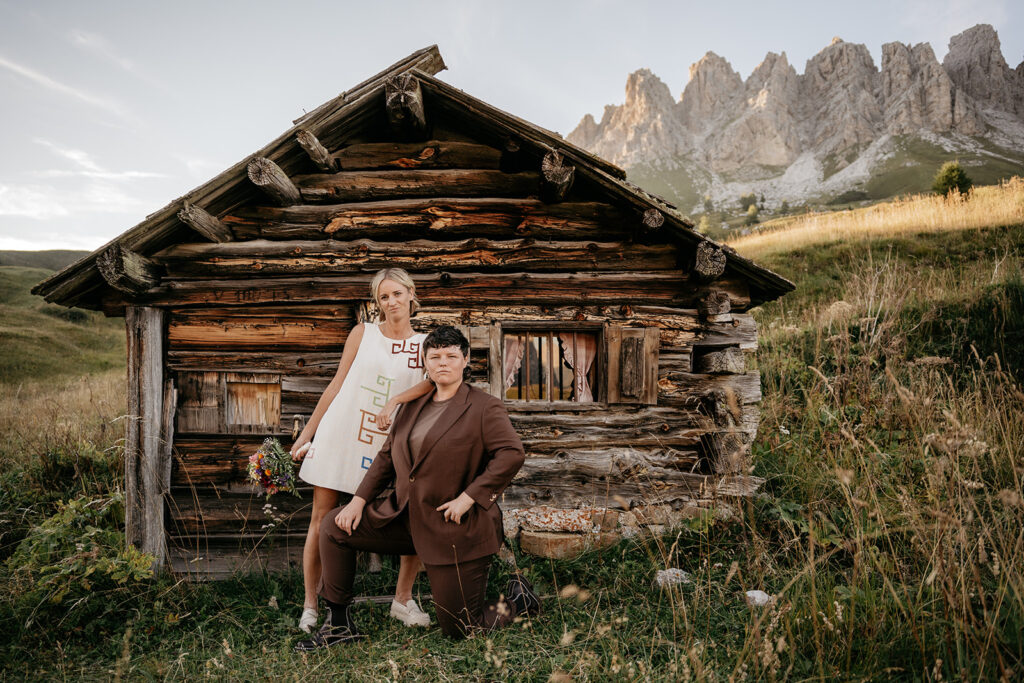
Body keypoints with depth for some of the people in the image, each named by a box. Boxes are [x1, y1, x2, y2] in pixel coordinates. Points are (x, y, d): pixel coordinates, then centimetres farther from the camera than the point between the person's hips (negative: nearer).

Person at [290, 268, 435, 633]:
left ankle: (403, 600, 15)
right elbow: (336, 386, 7)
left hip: (388, 445, 1)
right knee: (321, 520, 2)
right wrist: (305, 435, 8)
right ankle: (310, 606, 19)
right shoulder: (362, 333, 5)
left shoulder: (426, 344, 7)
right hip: (337, 435, -1)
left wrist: (395, 400, -26)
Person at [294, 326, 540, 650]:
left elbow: (512, 453, -22)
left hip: (456, 530, -6)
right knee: (334, 525, 2)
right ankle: (339, 624, 13)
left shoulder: (485, 408, -10)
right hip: (406, 518, 7)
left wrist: (470, 496, -25)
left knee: (459, 629, -1)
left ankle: (519, 600, 28)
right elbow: (387, 456, 15)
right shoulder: (413, 406, 10)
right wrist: (360, 499, 5)